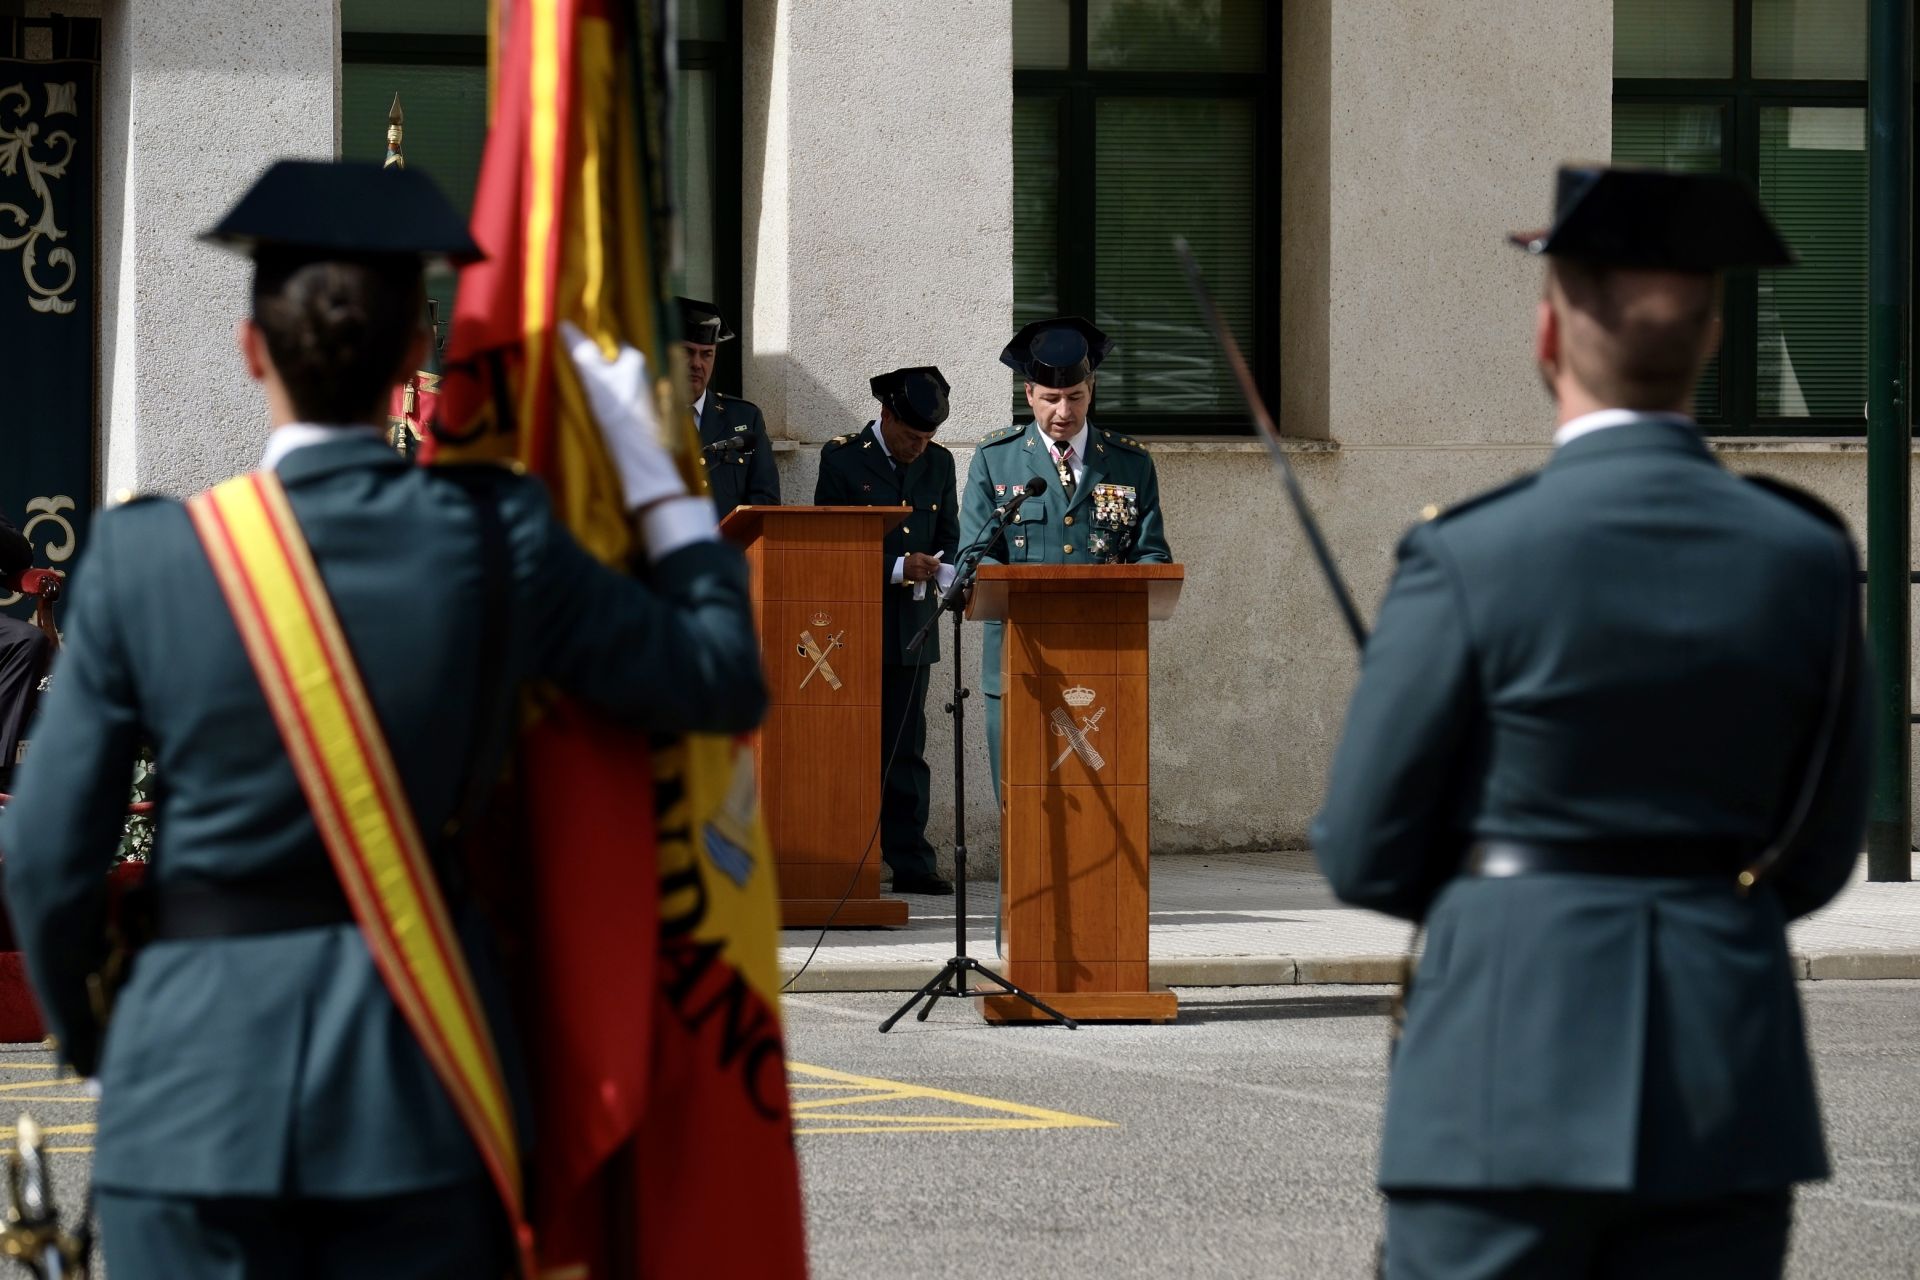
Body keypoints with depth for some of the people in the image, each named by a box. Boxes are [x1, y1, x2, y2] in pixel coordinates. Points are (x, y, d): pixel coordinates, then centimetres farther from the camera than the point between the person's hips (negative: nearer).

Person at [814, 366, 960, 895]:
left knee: (905, 749, 5)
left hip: (913, 625, 4)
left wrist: (945, 573, -5)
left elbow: (950, 533, 17)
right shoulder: (842, 458, -2)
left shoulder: (938, 463, 12)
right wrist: (896, 569, -15)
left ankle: (910, 861, 5)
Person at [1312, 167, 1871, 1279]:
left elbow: (1366, 856, -2)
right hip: (1731, 1080, 4)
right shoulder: (1807, 557, 1)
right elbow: (1817, 860, 10)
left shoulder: (1470, 559, -10)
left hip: (1511, 1074, -3)